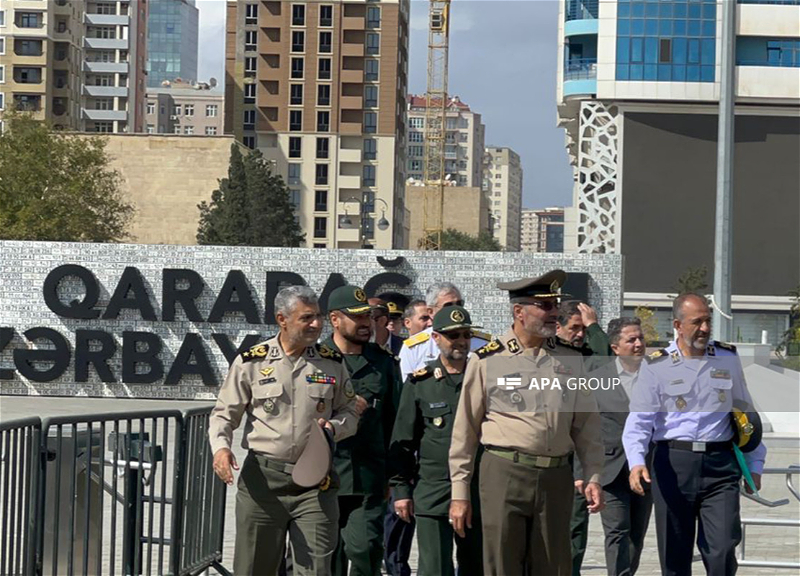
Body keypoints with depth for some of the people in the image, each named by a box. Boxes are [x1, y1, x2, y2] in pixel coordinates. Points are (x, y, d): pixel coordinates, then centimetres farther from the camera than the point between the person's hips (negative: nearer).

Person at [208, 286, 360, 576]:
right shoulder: (251, 362, 0)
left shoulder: (332, 363, 6)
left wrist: (333, 427, -6)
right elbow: (224, 413, 5)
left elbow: (349, 412, 16)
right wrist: (220, 447, -14)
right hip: (262, 478, -1)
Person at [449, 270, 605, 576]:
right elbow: (464, 432, 3)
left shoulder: (571, 360, 11)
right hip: (504, 475, -3)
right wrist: (459, 493, 1)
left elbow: (587, 425, 14)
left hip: (556, 478, 3)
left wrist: (593, 477, 4)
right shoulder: (487, 361, 1)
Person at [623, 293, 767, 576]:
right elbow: (638, 421, -4)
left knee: (722, 550, -9)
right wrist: (636, 462, -21)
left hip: (720, 466, 1)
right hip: (673, 464, -1)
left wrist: (755, 464, 17)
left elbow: (745, 412, 20)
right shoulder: (656, 367, 2)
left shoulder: (728, 359, 11)